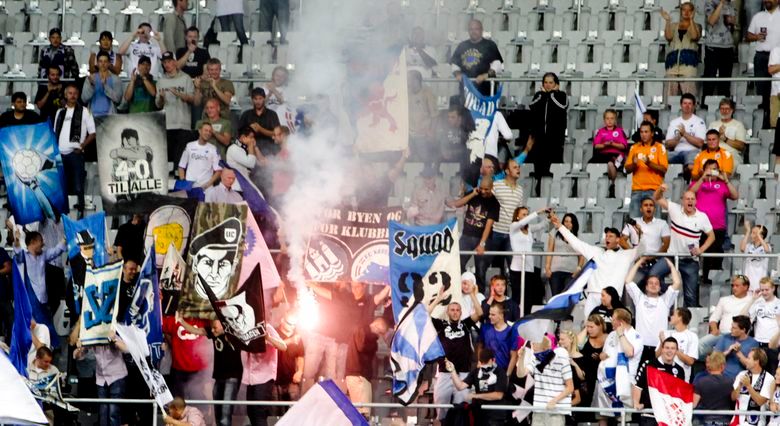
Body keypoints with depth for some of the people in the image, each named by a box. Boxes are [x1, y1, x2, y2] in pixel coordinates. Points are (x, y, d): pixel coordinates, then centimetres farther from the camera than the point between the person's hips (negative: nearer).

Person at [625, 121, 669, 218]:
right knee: (633, 218, -5)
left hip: (653, 189, -3)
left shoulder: (659, 147, 4)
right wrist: (634, 164, -10)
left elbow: (664, 169, -3)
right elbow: (627, 169, 12)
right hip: (637, 189, 3)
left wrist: (650, 163, -18)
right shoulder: (634, 147, 12)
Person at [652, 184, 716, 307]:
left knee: (691, 295, 5)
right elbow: (657, 199, 1)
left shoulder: (702, 217, -3)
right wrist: (660, 189, -21)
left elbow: (711, 236, 5)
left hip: (691, 261, 0)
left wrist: (701, 249, -9)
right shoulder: (675, 209, -2)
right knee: (652, 275, -22)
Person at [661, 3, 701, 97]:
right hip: (673, 60, 2)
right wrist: (668, 21, -3)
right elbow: (668, 37, 1)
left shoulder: (696, 26, 14)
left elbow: (694, 37, -7)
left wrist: (691, 20, -9)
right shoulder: (673, 26, 19)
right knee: (671, 92, -6)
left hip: (688, 62, -2)